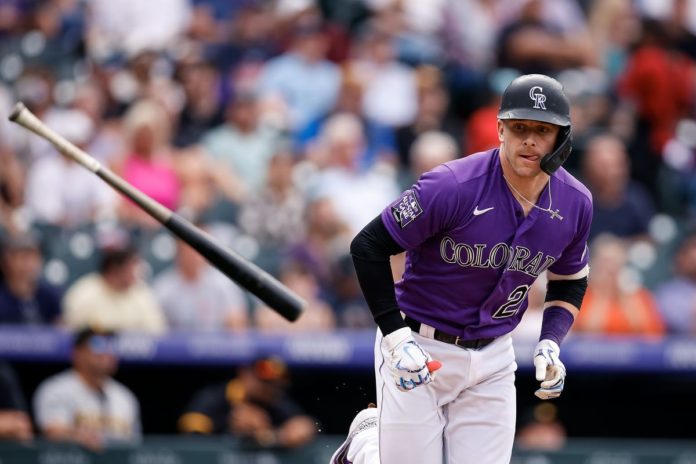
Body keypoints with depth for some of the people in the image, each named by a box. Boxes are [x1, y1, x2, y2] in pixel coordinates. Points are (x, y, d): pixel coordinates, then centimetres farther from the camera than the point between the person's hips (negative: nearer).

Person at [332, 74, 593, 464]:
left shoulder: (575, 204, -5)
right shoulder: (454, 187, -23)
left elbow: (570, 281, 14)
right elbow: (368, 246, -18)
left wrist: (550, 345, -3)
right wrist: (397, 340, -22)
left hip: (492, 359, 5)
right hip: (420, 351, -5)